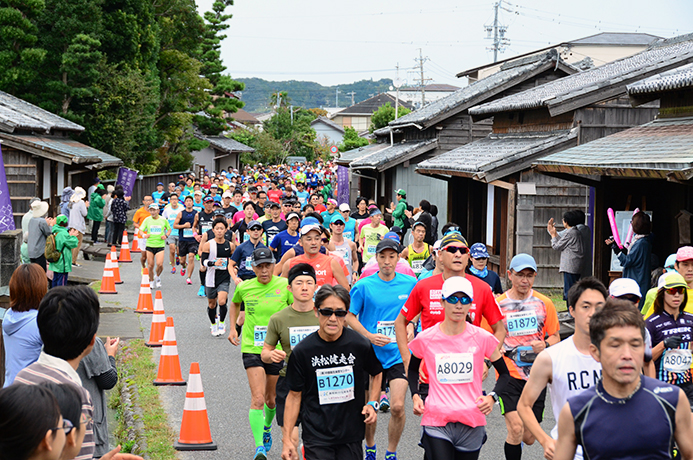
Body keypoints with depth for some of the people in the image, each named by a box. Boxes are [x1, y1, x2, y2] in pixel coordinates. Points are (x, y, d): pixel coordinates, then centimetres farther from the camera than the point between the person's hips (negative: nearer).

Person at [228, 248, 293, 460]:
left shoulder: (284, 285, -6)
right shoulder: (244, 287, -1)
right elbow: (235, 303, 22)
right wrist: (233, 328, 14)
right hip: (251, 349, -1)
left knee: (271, 399, 15)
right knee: (257, 398, -16)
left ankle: (266, 428, 46)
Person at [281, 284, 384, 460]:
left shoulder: (360, 345, -5)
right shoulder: (302, 351, -7)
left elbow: (376, 373, 15)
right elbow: (294, 395, 0)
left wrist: (372, 403, 1)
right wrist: (287, 439, -2)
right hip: (316, 437, -1)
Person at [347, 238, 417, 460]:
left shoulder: (410, 284, 1)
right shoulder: (363, 286, -4)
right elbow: (349, 316, 0)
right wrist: (369, 336, -12)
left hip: (399, 355, 0)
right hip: (370, 354, 0)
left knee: (397, 407, -11)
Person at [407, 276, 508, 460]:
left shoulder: (482, 338, 0)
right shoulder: (425, 339, 0)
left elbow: (504, 373, 12)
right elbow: (412, 369, 19)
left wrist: (492, 397, -5)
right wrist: (415, 396, 4)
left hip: (472, 424, 1)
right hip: (436, 423, -1)